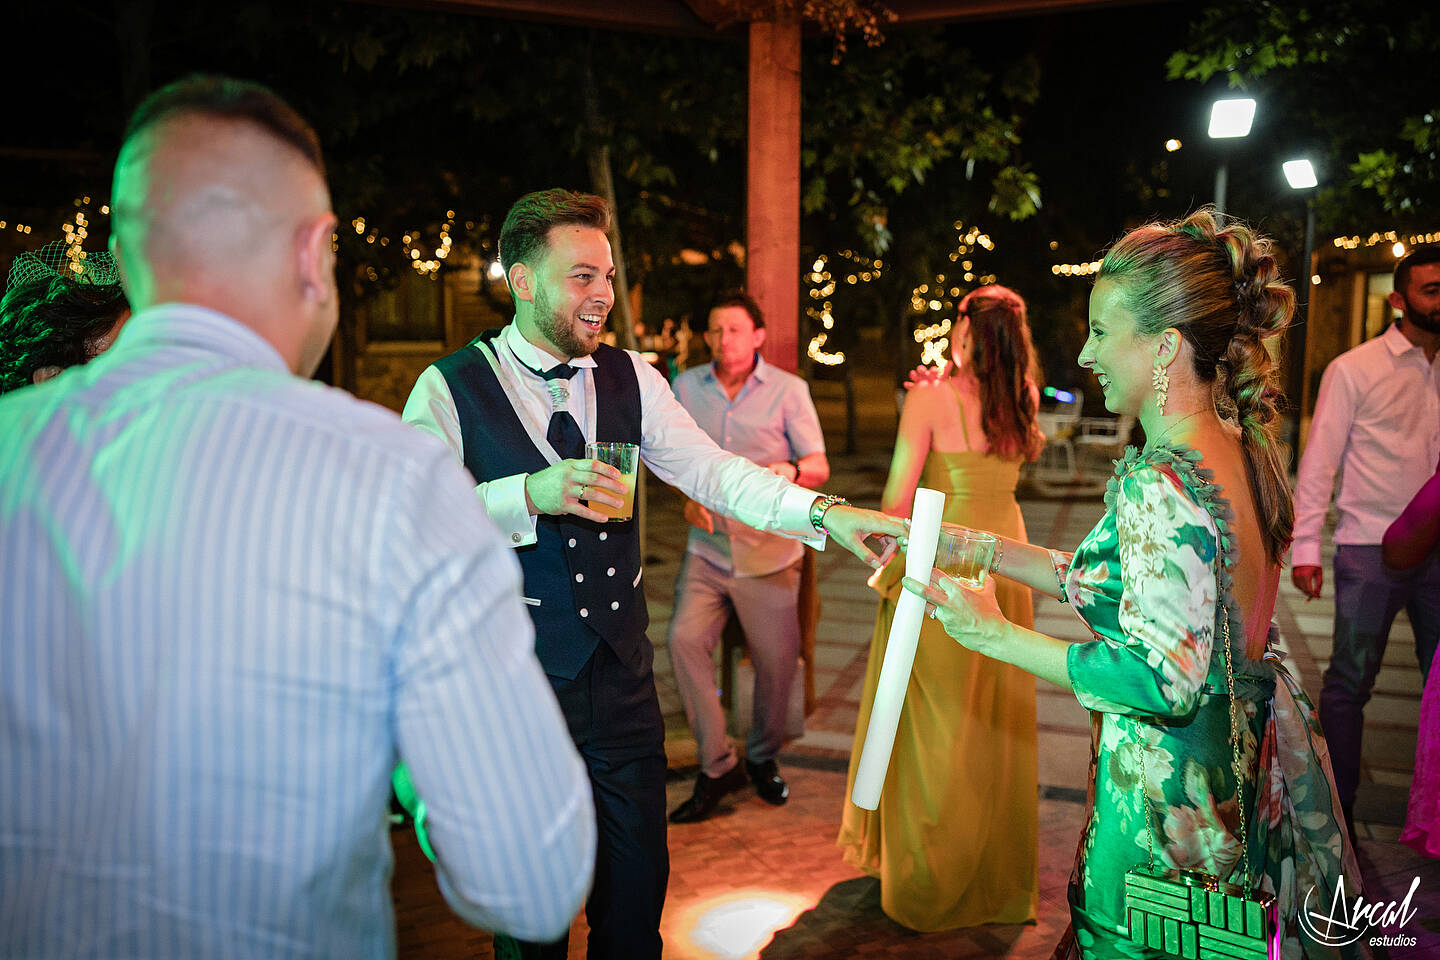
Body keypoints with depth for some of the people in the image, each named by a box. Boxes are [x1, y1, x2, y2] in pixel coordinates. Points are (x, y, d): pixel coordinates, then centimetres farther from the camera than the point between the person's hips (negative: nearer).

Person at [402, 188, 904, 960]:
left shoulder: (631, 378, 4)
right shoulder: (448, 389, -8)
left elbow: (709, 469, -4)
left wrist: (824, 513, -18)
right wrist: (527, 494, -30)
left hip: (622, 673, 3)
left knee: (638, 881, 15)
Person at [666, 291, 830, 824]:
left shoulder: (789, 390, -1)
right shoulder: (686, 386, 6)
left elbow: (819, 467, -1)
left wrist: (790, 470, -25)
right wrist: (688, 494, -4)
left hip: (769, 549, -1)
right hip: (708, 546, 2)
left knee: (777, 660, 1)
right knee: (684, 639, -17)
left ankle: (763, 756, 29)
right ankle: (716, 765, -2)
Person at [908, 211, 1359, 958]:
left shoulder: (1161, 486, -27)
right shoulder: (1245, 448, 1)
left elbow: (1165, 679, -26)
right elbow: (1122, 582, 6)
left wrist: (997, 636, -19)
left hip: (1174, 793, -8)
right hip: (1250, 758, 8)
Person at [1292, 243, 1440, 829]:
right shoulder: (1354, 369, -3)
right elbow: (1319, 461, -6)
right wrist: (1304, 547, -11)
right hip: (1370, 551, -4)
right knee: (1349, 684, 2)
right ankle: (1338, 809, 17)